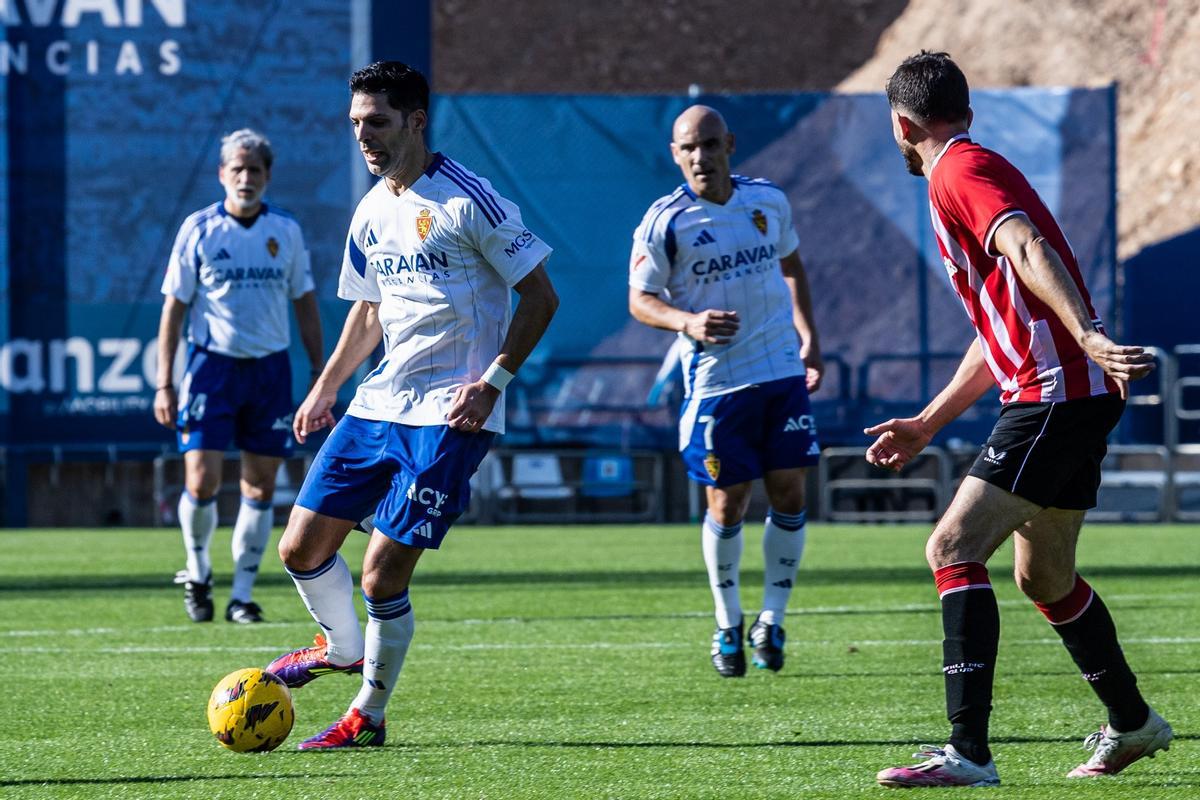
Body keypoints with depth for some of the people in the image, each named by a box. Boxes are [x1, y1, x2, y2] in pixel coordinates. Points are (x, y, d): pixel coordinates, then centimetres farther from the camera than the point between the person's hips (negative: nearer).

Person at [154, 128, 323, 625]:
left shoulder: (286, 231, 5)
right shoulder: (198, 230, -2)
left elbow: (305, 305, 12)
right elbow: (173, 309, 0)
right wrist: (164, 384, -5)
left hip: (270, 368, 2)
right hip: (212, 364, -2)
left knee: (261, 487, 2)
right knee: (201, 482, -10)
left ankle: (242, 595, 11)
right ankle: (198, 571, 16)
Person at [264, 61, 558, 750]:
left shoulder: (468, 200, -11)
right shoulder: (372, 213, 12)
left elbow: (540, 297, -8)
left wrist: (492, 381, -17)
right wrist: (326, 388, 18)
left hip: (450, 414, -7)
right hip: (380, 402, 7)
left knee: (383, 575, -11)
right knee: (302, 548, 5)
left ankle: (368, 717, 7)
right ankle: (344, 647, 33)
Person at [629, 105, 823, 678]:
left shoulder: (769, 201, 5)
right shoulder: (665, 222, -8)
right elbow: (640, 298, -4)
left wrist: (808, 336, 14)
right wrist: (688, 322, -22)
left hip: (783, 372, 4)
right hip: (716, 380, -4)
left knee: (789, 495, 1)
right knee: (727, 503, -1)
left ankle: (772, 620, 15)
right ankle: (727, 625, 18)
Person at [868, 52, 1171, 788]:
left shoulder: (960, 171, -7)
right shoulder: (979, 170, 24)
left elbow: (1028, 250, -26)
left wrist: (1087, 336, -39)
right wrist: (927, 424, 29)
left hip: (1056, 396, -10)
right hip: (1073, 397, 10)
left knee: (954, 549, -15)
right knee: (1044, 576, 22)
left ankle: (969, 752, -21)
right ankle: (1132, 724, 36)